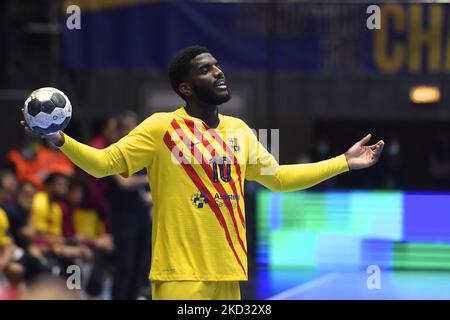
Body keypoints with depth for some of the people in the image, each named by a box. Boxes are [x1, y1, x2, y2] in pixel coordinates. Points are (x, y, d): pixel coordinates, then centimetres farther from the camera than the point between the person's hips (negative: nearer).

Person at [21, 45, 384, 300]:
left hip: (228, 275, 6)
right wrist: (61, 141, -26)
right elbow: (104, 162, -8)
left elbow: (278, 177, 26)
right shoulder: (162, 128, -5)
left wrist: (344, 162, 26)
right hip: (181, 276, -6)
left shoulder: (239, 130, 13)